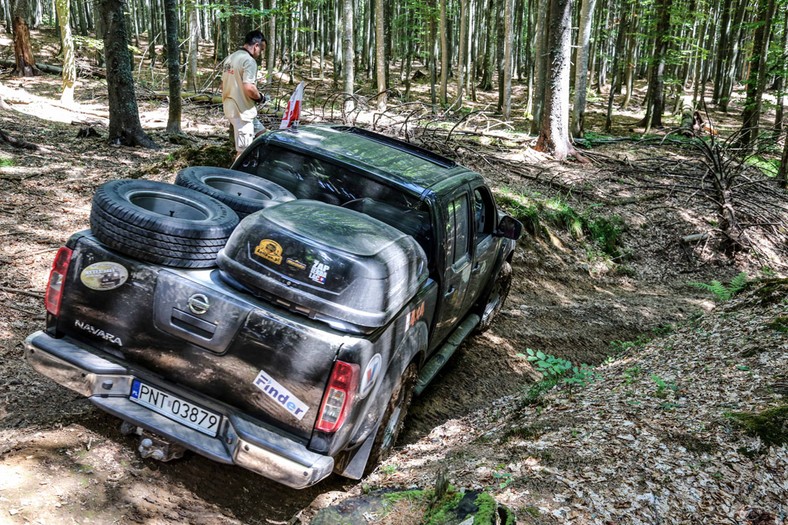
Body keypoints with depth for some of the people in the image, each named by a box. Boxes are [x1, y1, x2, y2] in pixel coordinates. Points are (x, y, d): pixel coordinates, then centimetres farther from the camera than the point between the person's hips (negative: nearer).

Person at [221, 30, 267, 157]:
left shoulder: (229, 59, 13)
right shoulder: (249, 61, -16)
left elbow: (223, 85, 19)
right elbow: (249, 88, -26)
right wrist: (260, 97, -7)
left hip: (231, 108, 10)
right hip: (242, 111, -10)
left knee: (261, 132, 22)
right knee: (243, 151, -3)